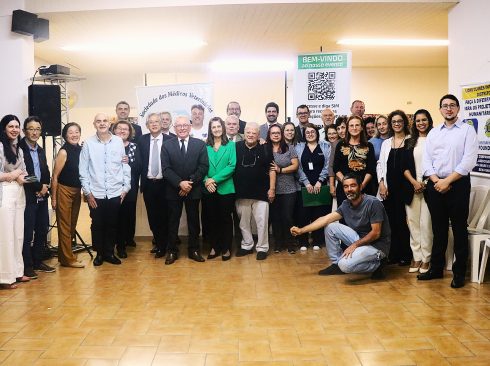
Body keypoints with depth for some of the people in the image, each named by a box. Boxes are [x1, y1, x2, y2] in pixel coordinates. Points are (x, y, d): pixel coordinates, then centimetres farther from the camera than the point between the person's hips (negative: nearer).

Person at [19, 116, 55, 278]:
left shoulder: (41, 151, 15)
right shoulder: (19, 149, -10)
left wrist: (45, 187, -4)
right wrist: (39, 188, -11)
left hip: (41, 197, 7)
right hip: (27, 197, -7)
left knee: (42, 230, 12)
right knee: (27, 233, 0)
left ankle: (37, 261, 25)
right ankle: (27, 266, 10)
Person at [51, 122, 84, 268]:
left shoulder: (81, 150, 1)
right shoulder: (63, 152, -13)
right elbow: (55, 177, -11)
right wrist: (53, 198, -11)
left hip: (77, 191, 6)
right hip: (64, 190, -6)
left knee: (72, 225, 15)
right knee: (65, 226, 1)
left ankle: (63, 255, 28)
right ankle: (68, 258, 10)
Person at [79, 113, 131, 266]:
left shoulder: (118, 141, 1)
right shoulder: (88, 143, -2)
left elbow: (125, 166, 5)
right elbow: (83, 170, -1)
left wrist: (126, 187, 3)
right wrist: (87, 192, -3)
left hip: (116, 193, 1)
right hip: (95, 194, -1)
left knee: (112, 225, 11)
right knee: (97, 225, 8)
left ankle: (109, 252, 26)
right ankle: (99, 253, 25)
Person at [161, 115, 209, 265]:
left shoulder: (200, 144, 1)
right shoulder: (167, 145, 1)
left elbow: (203, 167, -5)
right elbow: (166, 169, -6)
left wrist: (190, 183, -14)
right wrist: (180, 183, -18)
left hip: (193, 189, 0)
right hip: (173, 190, 0)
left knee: (193, 221, 9)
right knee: (173, 221, 7)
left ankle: (194, 250, 21)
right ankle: (172, 251, 17)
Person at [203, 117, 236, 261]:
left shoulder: (231, 145, 0)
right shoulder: (205, 146, 6)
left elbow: (232, 166, -8)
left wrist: (215, 179, -15)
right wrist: (206, 180, -15)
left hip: (226, 188, -2)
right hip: (209, 189, 2)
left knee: (226, 218, 5)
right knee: (212, 219, 10)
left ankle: (226, 248, 15)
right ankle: (214, 247, 21)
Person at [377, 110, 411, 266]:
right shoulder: (386, 143, 16)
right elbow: (380, 164, 13)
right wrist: (381, 183, 1)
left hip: (404, 186, -4)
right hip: (388, 187, 4)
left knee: (403, 220, -3)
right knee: (391, 220, 5)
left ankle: (405, 255, 7)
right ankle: (393, 254, 13)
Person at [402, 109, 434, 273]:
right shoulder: (409, 142, 12)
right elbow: (404, 166, 8)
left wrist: (426, 183, -9)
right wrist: (414, 182, -6)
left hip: (429, 186, -3)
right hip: (411, 187, 3)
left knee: (426, 224, -5)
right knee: (413, 223, 3)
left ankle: (426, 258, 4)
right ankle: (416, 257, 11)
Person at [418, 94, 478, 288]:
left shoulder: (467, 130, -1)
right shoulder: (433, 132, 12)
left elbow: (469, 161, -10)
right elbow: (426, 160, 6)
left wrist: (447, 181, -14)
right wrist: (436, 181, -8)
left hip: (458, 184, -4)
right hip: (435, 185, 4)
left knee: (459, 229, 2)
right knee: (438, 228, 11)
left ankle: (459, 272, 11)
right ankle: (436, 268, 21)